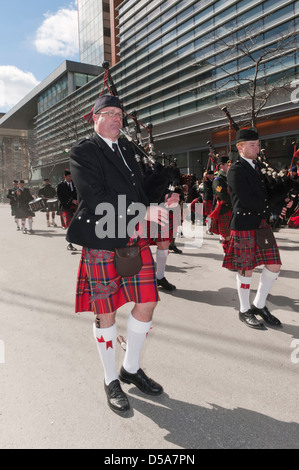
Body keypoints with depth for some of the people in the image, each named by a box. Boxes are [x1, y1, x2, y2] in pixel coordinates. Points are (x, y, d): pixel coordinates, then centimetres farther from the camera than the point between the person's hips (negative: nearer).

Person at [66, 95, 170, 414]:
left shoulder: (126, 149, 19)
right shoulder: (83, 151, -3)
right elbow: (95, 197, -16)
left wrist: (140, 227, 3)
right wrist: (144, 212, -19)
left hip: (135, 239, 7)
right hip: (102, 243, -6)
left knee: (147, 303, 7)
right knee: (107, 312, 4)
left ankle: (131, 369, 30)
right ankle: (111, 380, 26)